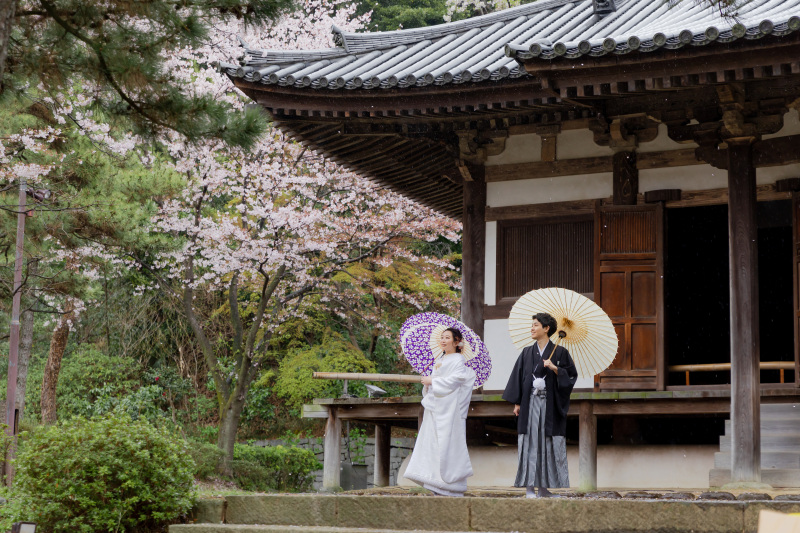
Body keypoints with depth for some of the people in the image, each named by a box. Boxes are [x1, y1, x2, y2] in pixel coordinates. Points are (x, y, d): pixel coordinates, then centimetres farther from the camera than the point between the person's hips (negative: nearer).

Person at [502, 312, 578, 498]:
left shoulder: (559, 352, 4)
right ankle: (529, 487, -4)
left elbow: (571, 375, 1)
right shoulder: (527, 353, 11)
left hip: (550, 405, -1)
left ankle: (544, 487, 7)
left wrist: (554, 368, -14)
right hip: (530, 404, 1)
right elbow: (518, 377, 10)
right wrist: (517, 403, 3)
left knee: (549, 446, 0)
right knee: (530, 443, -4)